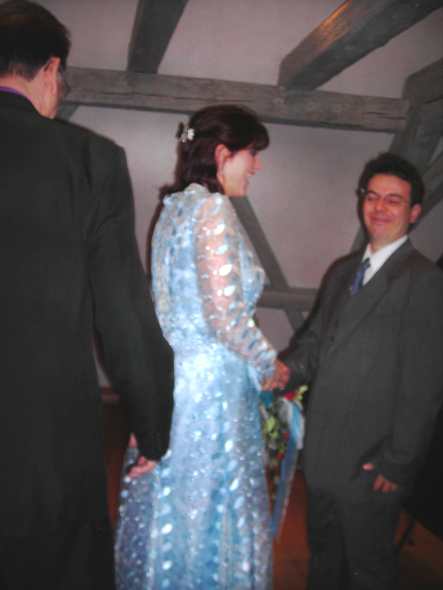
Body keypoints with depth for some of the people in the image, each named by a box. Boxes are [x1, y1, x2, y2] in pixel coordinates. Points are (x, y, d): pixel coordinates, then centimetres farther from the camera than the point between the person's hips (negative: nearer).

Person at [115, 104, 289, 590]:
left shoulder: (176, 206, 11)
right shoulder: (213, 208, -16)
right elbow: (226, 317, -22)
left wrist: (255, 363, 18)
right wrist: (269, 365, -4)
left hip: (169, 377, 9)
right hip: (209, 387, -9)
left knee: (169, 507, 20)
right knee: (209, 511, 7)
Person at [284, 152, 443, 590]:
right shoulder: (342, 272, 11)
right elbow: (316, 342, 11)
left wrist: (397, 462, -15)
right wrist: (286, 370, -9)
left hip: (370, 461, -7)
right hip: (322, 452, 7)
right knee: (323, 553, 23)